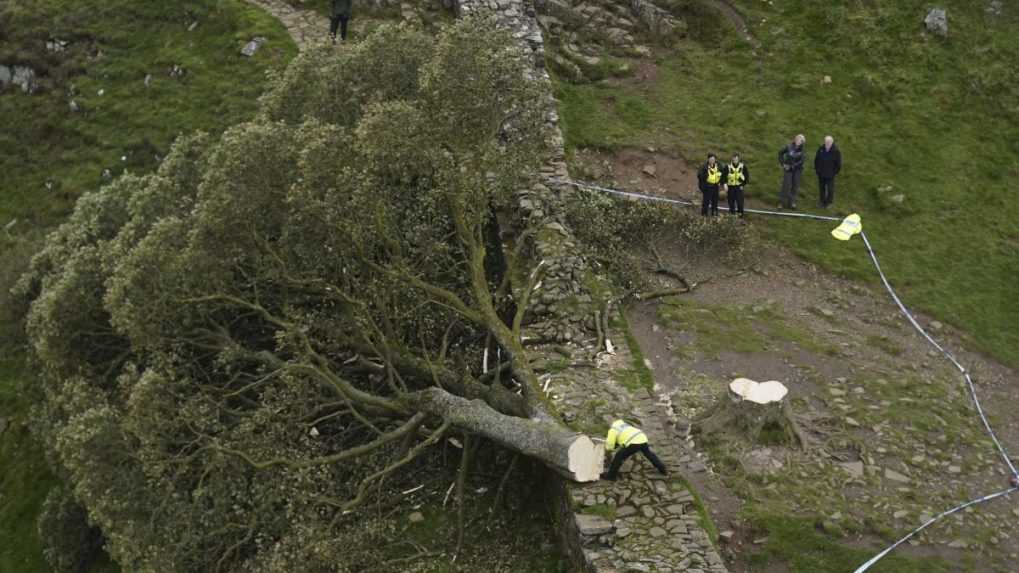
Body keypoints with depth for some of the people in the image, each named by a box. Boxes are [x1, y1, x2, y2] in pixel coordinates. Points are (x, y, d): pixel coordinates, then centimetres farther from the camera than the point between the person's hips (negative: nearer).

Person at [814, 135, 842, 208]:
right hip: (821, 173, 4)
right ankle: (822, 201, 34)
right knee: (821, 188, 17)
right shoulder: (821, 149, -6)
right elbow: (816, 159, 7)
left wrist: (835, 172, -7)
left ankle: (829, 202, 26)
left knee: (830, 189, 8)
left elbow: (838, 164, -9)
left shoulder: (836, 151, -17)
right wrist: (817, 169, 6)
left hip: (830, 175, -4)